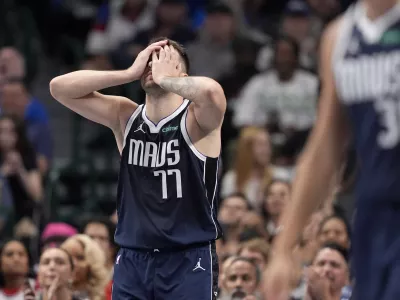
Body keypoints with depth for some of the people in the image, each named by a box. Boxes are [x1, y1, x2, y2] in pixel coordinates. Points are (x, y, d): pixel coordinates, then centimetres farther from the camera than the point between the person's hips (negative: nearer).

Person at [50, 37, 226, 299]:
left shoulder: (196, 119, -9)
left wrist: (165, 79, -15)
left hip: (187, 259, -5)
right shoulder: (125, 117, 6)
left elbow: (211, 92, -34)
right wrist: (129, 73, -7)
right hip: (132, 259, 5)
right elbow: (59, 88, 0)